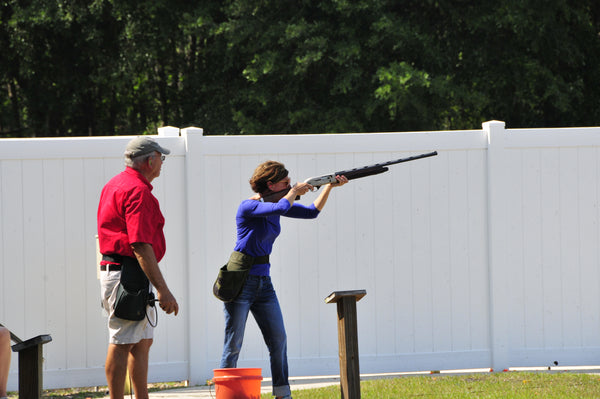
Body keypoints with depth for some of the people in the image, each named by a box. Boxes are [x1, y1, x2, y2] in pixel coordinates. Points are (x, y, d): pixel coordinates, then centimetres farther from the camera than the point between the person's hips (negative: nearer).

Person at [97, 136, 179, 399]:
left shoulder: (116, 185, 17)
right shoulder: (138, 191, -16)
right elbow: (140, 245, -23)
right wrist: (162, 289, -25)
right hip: (129, 274, -11)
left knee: (142, 342, 15)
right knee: (122, 344, -9)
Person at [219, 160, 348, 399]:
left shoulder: (275, 205, 9)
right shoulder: (248, 207, -15)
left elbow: (312, 212, 13)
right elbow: (282, 207, -31)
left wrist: (330, 186, 4)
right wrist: (296, 190, -13)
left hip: (263, 283, 8)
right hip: (240, 282, -8)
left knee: (278, 340, 3)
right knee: (233, 344, -4)